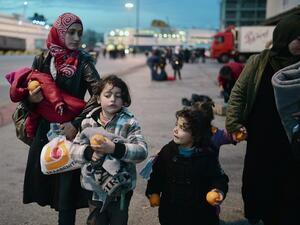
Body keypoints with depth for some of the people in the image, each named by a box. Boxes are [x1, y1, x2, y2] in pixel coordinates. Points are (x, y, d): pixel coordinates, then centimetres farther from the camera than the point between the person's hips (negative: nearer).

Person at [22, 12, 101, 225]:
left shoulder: (83, 61, -7)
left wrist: (77, 123, -20)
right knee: (41, 177, 10)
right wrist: (30, 99, -14)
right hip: (44, 130, 4)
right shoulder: (42, 60, 3)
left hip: (69, 130, -3)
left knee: (67, 187, -1)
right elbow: (28, 95, 9)